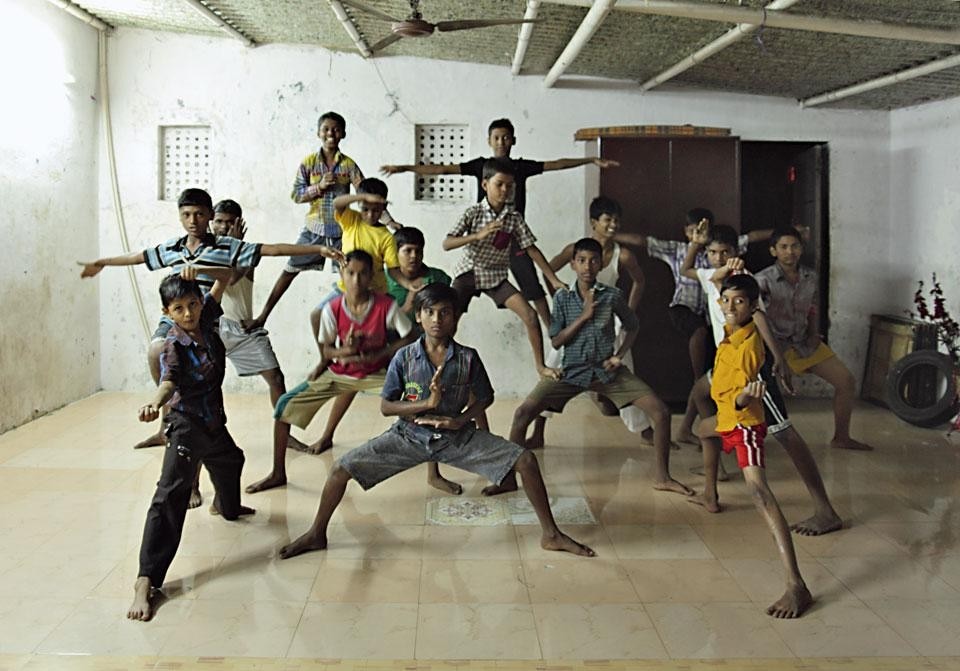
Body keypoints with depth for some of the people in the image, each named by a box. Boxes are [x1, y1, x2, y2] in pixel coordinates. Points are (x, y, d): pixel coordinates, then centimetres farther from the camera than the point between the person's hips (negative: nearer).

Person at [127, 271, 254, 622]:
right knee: (170, 495, -16)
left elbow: (221, 280, 4)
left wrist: (195, 272, -16)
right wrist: (154, 404, -58)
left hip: (214, 420, 8)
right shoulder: (174, 345, -21)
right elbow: (168, 381, -37)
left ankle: (226, 506, 68)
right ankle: (146, 580, -23)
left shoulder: (206, 318, -4)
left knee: (230, 462, 33)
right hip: (186, 424, -8)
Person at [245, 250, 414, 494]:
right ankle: (278, 473, 5)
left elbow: (409, 339, -12)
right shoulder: (333, 309, -17)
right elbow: (326, 349, -7)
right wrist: (345, 351, -30)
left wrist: (378, 355, -23)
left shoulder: (386, 305, -21)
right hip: (338, 373, 1)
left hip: (376, 374, -1)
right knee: (285, 403, -11)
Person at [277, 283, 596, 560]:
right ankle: (316, 534, 9)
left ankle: (551, 534, 1)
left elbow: (485, 397, 5)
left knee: (525, 460, -14)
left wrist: (460, 420, -14)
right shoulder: (404, 357, -9)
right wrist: (426, 403, -21)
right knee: (342, 468, -14)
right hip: (410, 435, 0)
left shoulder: (468, 358, -9)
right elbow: (385, 406, -6)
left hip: (458, 436, 0)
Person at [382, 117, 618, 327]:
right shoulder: (480, 165, 1)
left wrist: (592, 160, 1)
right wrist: (405, 168, -13)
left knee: (534, 288, 0)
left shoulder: (522, 166, 5)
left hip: (513, 237, 1)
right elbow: (444, 169, -5)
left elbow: (556, 164, 5)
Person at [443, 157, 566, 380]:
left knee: (530, 315, -13)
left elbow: (532, 249, -2)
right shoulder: (473, 213, -11)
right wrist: (478, 235, -32)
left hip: (496, 276, 1)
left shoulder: (514, 218, -5)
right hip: (469, 273, -1)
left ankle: (540, 366, 0)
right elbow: (447, 244, -17)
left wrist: (554, 280, -7)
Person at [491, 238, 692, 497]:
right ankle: (508, 478, -4)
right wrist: (583, 317, -14)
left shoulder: (612, 296, -2)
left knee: (661, 412, -11)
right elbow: (556, 342, -4)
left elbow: (633, 326, 13)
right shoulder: (562, 297, -3)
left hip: (607, 370, 1)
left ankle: (662, 477, 7)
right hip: (572, 370, -1)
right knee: (523, 412, -18)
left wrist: (619, 355, -1)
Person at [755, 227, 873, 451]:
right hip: (777, 345, -6)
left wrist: (814, 334, 3)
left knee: (846, 381, 4)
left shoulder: (810, 277, 3)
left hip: (805, 342, 6)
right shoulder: (765, 279, -15)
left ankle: (841, 437, 20)